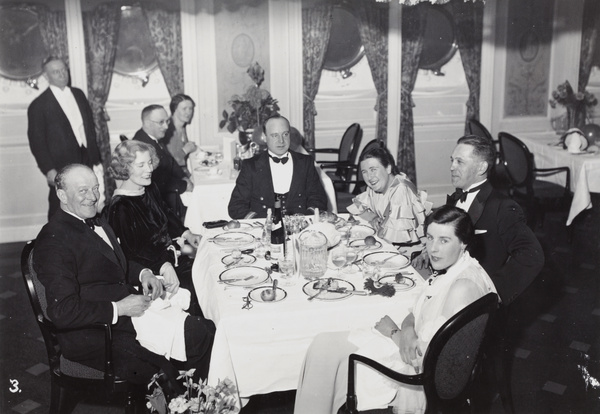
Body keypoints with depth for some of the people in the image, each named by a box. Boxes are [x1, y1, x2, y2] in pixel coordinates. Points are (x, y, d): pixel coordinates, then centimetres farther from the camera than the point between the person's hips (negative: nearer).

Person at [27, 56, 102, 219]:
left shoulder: (78, 94, 11)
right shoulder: (38, 105, -5)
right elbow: (36, 141, -5)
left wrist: (96, 160, 13)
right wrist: (48, 170, -12)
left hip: (87, 163, 5)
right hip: (61, 168, -4)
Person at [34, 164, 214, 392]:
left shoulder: (97, 223, 13)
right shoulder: (53, 241, -15)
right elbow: (62, 312, -21)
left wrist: (143, 274, 5)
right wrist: (118, 309, -21)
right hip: (93, 335, -9)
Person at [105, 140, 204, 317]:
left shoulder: (150, 189, 7)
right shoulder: (119, 208, -18)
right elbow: (130, 252, -22)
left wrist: (186, 234, 11)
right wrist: (163, 267, -33)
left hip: (170, 257, 8)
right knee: (194, 289, -21)